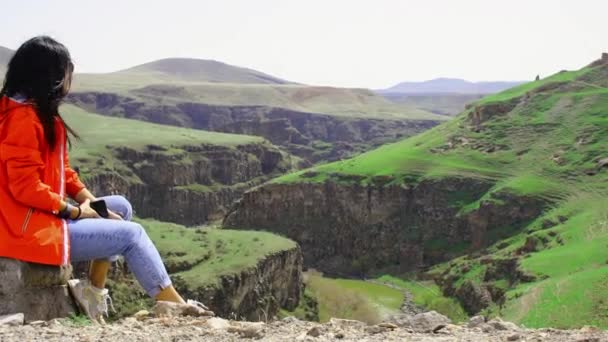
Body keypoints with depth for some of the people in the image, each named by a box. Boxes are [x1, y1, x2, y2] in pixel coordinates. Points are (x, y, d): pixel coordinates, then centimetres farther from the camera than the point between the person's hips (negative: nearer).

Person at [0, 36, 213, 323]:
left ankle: (94, 289, 11)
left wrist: (89, 200, 2)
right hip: (31, 228, -10)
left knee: (121, 207, 13)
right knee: (131, 234, -8)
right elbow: (26, 187, -25)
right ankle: (173, 306, 4)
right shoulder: (23, 117, -21)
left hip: (46, 213, 10)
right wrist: (75, 211, -13)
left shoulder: (34, 111, 11)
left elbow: (59, 169, 14)